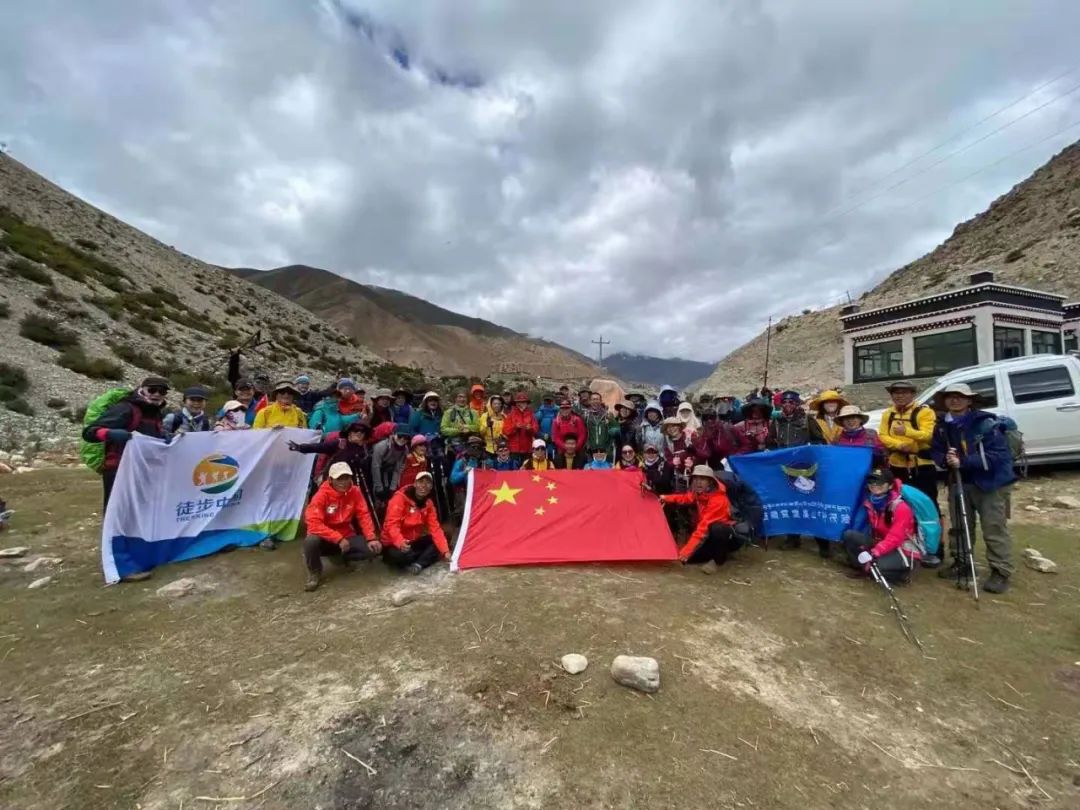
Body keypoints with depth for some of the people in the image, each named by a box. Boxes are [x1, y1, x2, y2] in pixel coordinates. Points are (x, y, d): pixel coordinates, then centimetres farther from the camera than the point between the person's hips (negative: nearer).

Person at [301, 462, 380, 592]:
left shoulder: (355, 492, -10)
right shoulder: (322, 495, -20)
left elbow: (364, 515, -7)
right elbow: (314, 523, -27)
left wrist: (371, 538, -19)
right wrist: (338, 539, -31)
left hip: (347, 537, 3)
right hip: (326, 539, -3)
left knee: (374, 548, -18)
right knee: (311, 541, -36)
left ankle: (345, 557, 13)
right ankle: (314, 573, -5)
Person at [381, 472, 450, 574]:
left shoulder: (428, 503, -1)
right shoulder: (400, 498, -20)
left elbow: (435, 528, -5)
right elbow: (392, 525, -28)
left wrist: (445, 551, -17)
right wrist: (400, 542, -48)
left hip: (414, 542, 7)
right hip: (394, 544, -6)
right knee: (398, 555, -38)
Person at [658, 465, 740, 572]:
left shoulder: (718, 500, -29)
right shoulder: (699, 493, -5)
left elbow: (705, 527, -37)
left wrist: (686, 551, -42)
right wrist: (666, 498, -5)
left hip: (730, 536, -6)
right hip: (713, 535, 7)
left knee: (716, 529, -40)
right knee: (691, 555, -13)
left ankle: (719, 558, -12)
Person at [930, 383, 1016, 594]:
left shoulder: (985, 422, -16)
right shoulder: (942, 426, 2)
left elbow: (998, 454, -22)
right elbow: (936, 452, 5)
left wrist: (963, 462, -29)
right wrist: (946, 459, -17)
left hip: (991, 483, -6)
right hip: (960, 482, 6)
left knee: (994, 529, -2)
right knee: (959, 526, 14)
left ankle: (1001, 572, 9)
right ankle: (960, 563, 28)